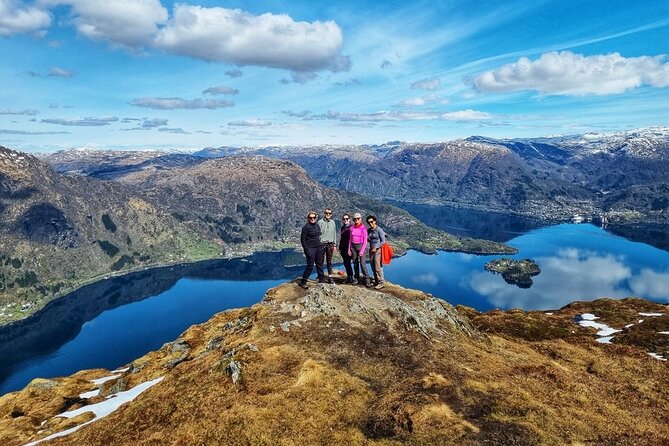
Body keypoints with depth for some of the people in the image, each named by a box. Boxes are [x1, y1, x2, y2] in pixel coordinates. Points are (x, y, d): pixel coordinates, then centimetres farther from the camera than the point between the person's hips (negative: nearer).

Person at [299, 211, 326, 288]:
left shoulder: (317, 225, 9)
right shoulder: (306, 227, -12)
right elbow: (302, 240, -12)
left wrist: (320, 246, 12)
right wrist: (307, 250, -16)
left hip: (318, 248, 7)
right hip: (310, 249, -7)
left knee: (320, 264, 14)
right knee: (310, 266, -6)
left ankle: (322, 280, 26)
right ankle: (303, 282, 5)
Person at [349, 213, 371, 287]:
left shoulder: (363, 228, -7)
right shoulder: (352, 228, 6)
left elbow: (365, 241, -7)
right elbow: (350, 239, 12)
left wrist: (362, 251, -12)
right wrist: (349, 249, 7)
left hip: (361, 246, -4)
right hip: (353, 246, 4)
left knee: (363, 264, -10)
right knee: (355, 263, 7)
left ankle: (367, 280, -5)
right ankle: (357, 278, 16)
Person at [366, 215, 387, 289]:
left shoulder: (379, 230, -9)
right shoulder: (369, 230, 10)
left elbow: (383, 241, -10)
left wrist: (376, 247, -14)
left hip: (378, 249, -7)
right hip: (371, 249, 7)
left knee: (378, 267, -9)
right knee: (373, 267, 9)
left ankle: (380, 283, -4)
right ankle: (376, 281, 20)